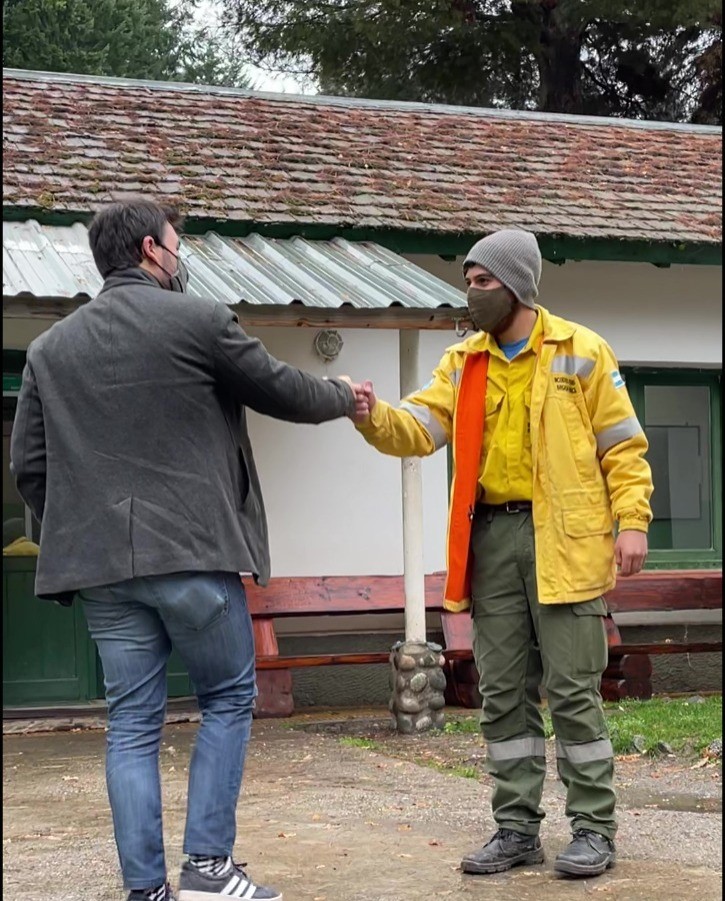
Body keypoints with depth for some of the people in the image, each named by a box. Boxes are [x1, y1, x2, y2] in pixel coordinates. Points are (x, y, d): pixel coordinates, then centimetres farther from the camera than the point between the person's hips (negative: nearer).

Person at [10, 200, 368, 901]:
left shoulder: (50, 348, 11)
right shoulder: (198, 320, -4)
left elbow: (28, 464, 9)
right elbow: (280, 391, 8)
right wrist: (344, 397, 27)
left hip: (100, 564, 5)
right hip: (193, 555, -4)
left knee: (132, 724, 8)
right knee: (227, 700, 11)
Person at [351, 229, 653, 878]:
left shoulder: (581, 351, -1)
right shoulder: (463, 363, 12)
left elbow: (623, 446, 0)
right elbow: (419, 429, 1)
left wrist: (632, 521, -9)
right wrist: (373, 413, -18)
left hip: (563, 538, -5)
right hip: (491, 539, 5)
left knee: (572, 690, -1)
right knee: (503, 693, 9)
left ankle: (594, 829, 10)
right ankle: (517, 828, 19)